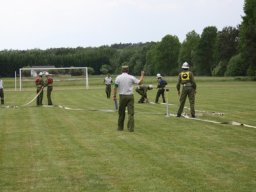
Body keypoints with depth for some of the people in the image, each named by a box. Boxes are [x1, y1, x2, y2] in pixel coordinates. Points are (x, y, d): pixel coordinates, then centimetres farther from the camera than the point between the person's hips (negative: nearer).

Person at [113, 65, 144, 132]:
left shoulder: (118, 77, 0)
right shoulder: (131, 77, -1)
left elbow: (115, 87, -2)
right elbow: (140, 82, 5)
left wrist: (114, 95, 3)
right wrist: (142, 75, 19)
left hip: (122, 96, 1)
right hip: (130, 96, -1)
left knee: (121, 113, 12)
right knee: (131, 113, -2)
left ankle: (120, 127, 19)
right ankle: (131, 128, -9)